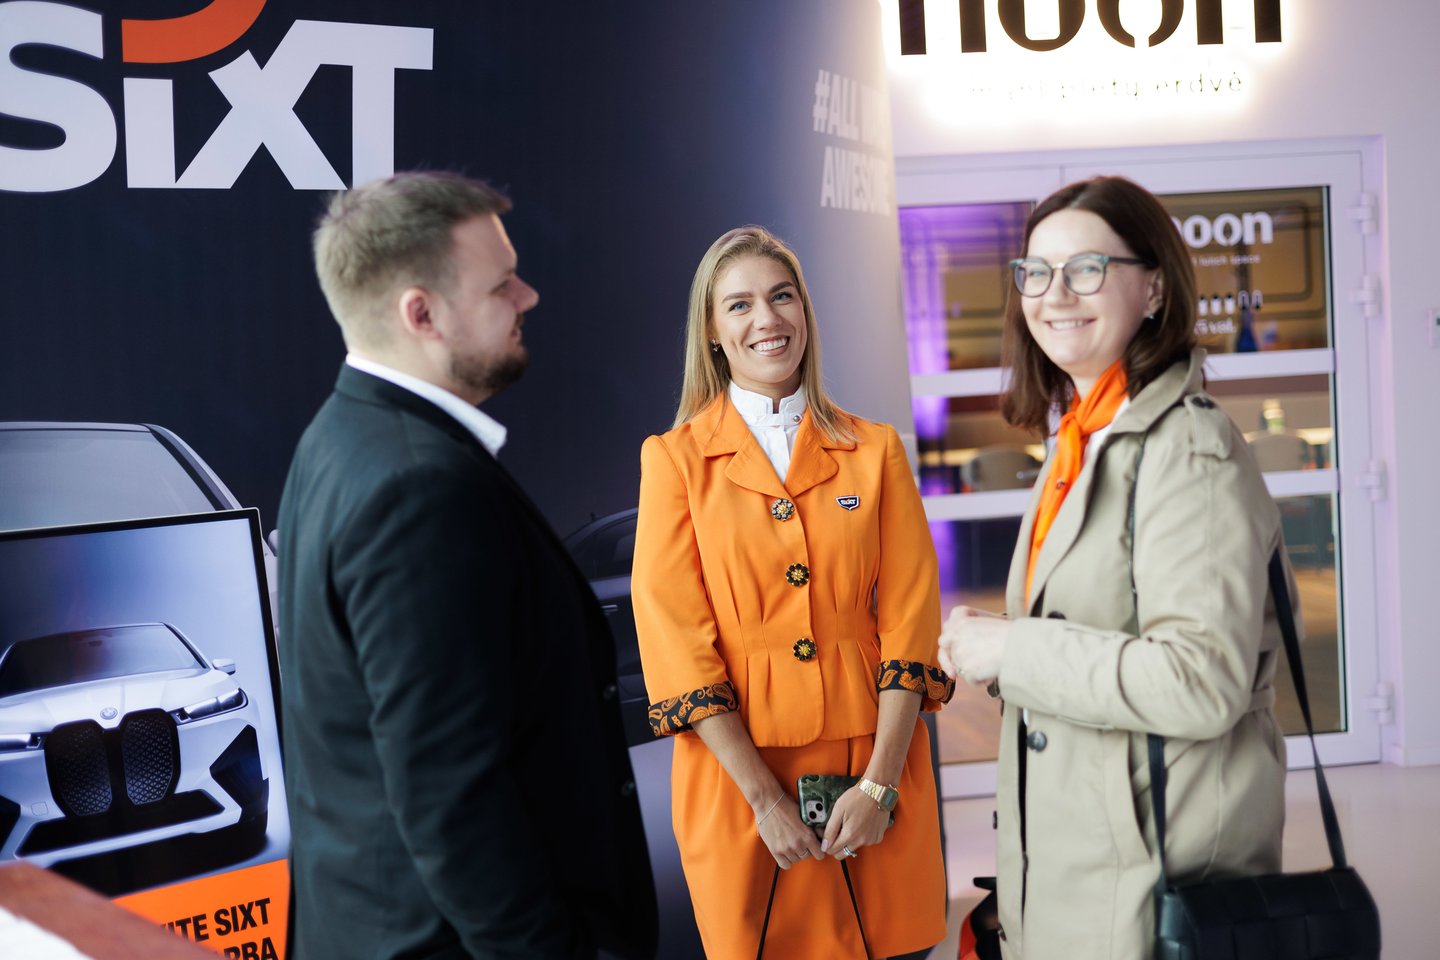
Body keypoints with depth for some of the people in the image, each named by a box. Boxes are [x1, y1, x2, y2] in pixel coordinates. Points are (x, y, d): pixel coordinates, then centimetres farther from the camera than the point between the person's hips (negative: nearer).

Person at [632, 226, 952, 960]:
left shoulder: (875, 451, 5)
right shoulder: (675, 459, 0)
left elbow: (909, 621, 0)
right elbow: (676, 643, -6)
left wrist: (878, 783, -10)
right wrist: (765, 798, -13)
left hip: (873, 769, 2)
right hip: (738, 775, -1)